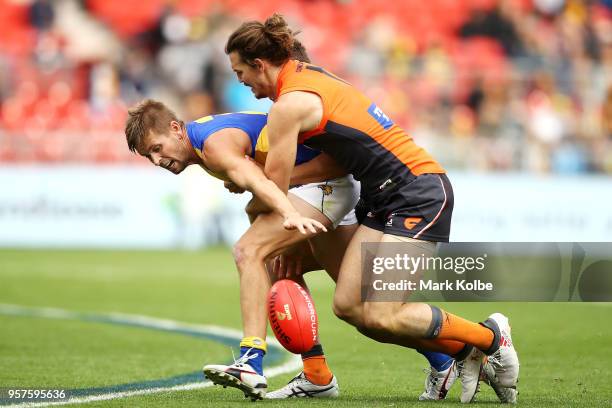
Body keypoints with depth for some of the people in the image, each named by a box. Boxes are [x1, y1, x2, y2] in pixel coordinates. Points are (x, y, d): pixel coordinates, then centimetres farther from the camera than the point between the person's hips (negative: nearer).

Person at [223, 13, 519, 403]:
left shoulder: (288, 105, -14)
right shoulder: (308, 76, 13)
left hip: (419, 192, -9)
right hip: (389, 198, 9)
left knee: (381, 316, -14)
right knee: (348, 305, 0)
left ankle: (491, 338, 4)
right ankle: (466, 354, 6)